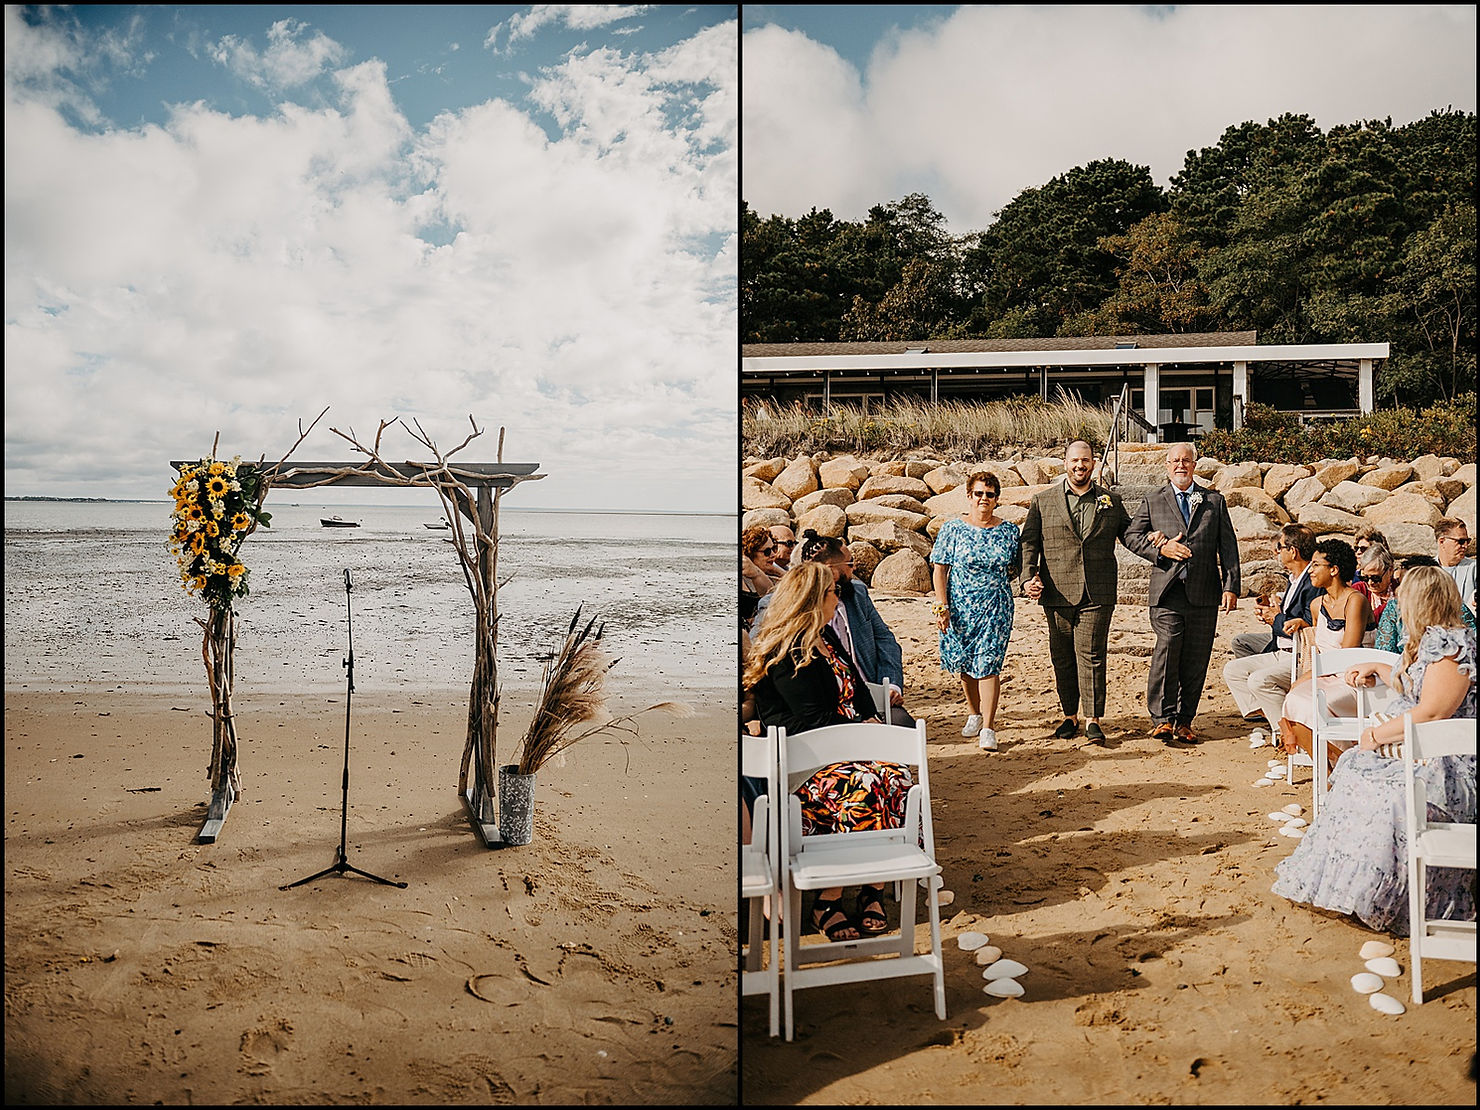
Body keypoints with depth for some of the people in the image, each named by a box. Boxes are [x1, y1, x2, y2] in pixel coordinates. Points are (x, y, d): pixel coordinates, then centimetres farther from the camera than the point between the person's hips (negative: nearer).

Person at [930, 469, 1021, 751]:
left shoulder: (1009, 531, 4)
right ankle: (974, 714, 31)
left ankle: (988, 728, -7)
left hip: (996, 608, 0)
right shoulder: (952, 529, -1)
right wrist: (941, 605, -9)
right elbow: (939, 569, -2)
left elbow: (1016, 568, 15)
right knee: (965, 663, 10)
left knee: (988, 663, -8)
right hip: (960, 607, 1)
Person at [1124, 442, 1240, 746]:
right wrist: (1161, 548, -8)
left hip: (1204, 594, 2)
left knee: (1196, 660, 4)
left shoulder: (1215, 501, 14)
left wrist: (1231, 586, 0)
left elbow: (1228, 546, 9)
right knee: (1167, 651, -14)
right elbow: (1132, 536, 9)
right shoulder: (1153, 501, 12)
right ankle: (1162, 719, -7)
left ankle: (1184, 721, 13)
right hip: (1167, 592, -1)